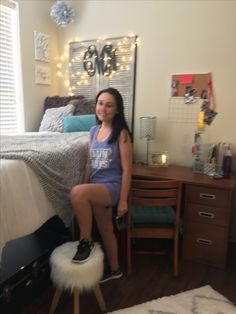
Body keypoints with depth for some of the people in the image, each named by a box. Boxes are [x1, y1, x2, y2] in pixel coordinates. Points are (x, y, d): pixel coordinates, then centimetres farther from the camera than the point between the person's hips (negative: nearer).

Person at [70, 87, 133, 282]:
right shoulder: (93, 131, 8)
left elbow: (127, 169, -13)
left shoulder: (122, 134, -12)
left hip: (112, 186, -7)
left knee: (76, 192, -32)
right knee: (105, 229, 18)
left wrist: (123, 200, -14)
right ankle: (114, 269, 40)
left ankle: (86, 242, -11)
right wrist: (86, 189, 7)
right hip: (96, 187, 7)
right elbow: (90, 163, 11)